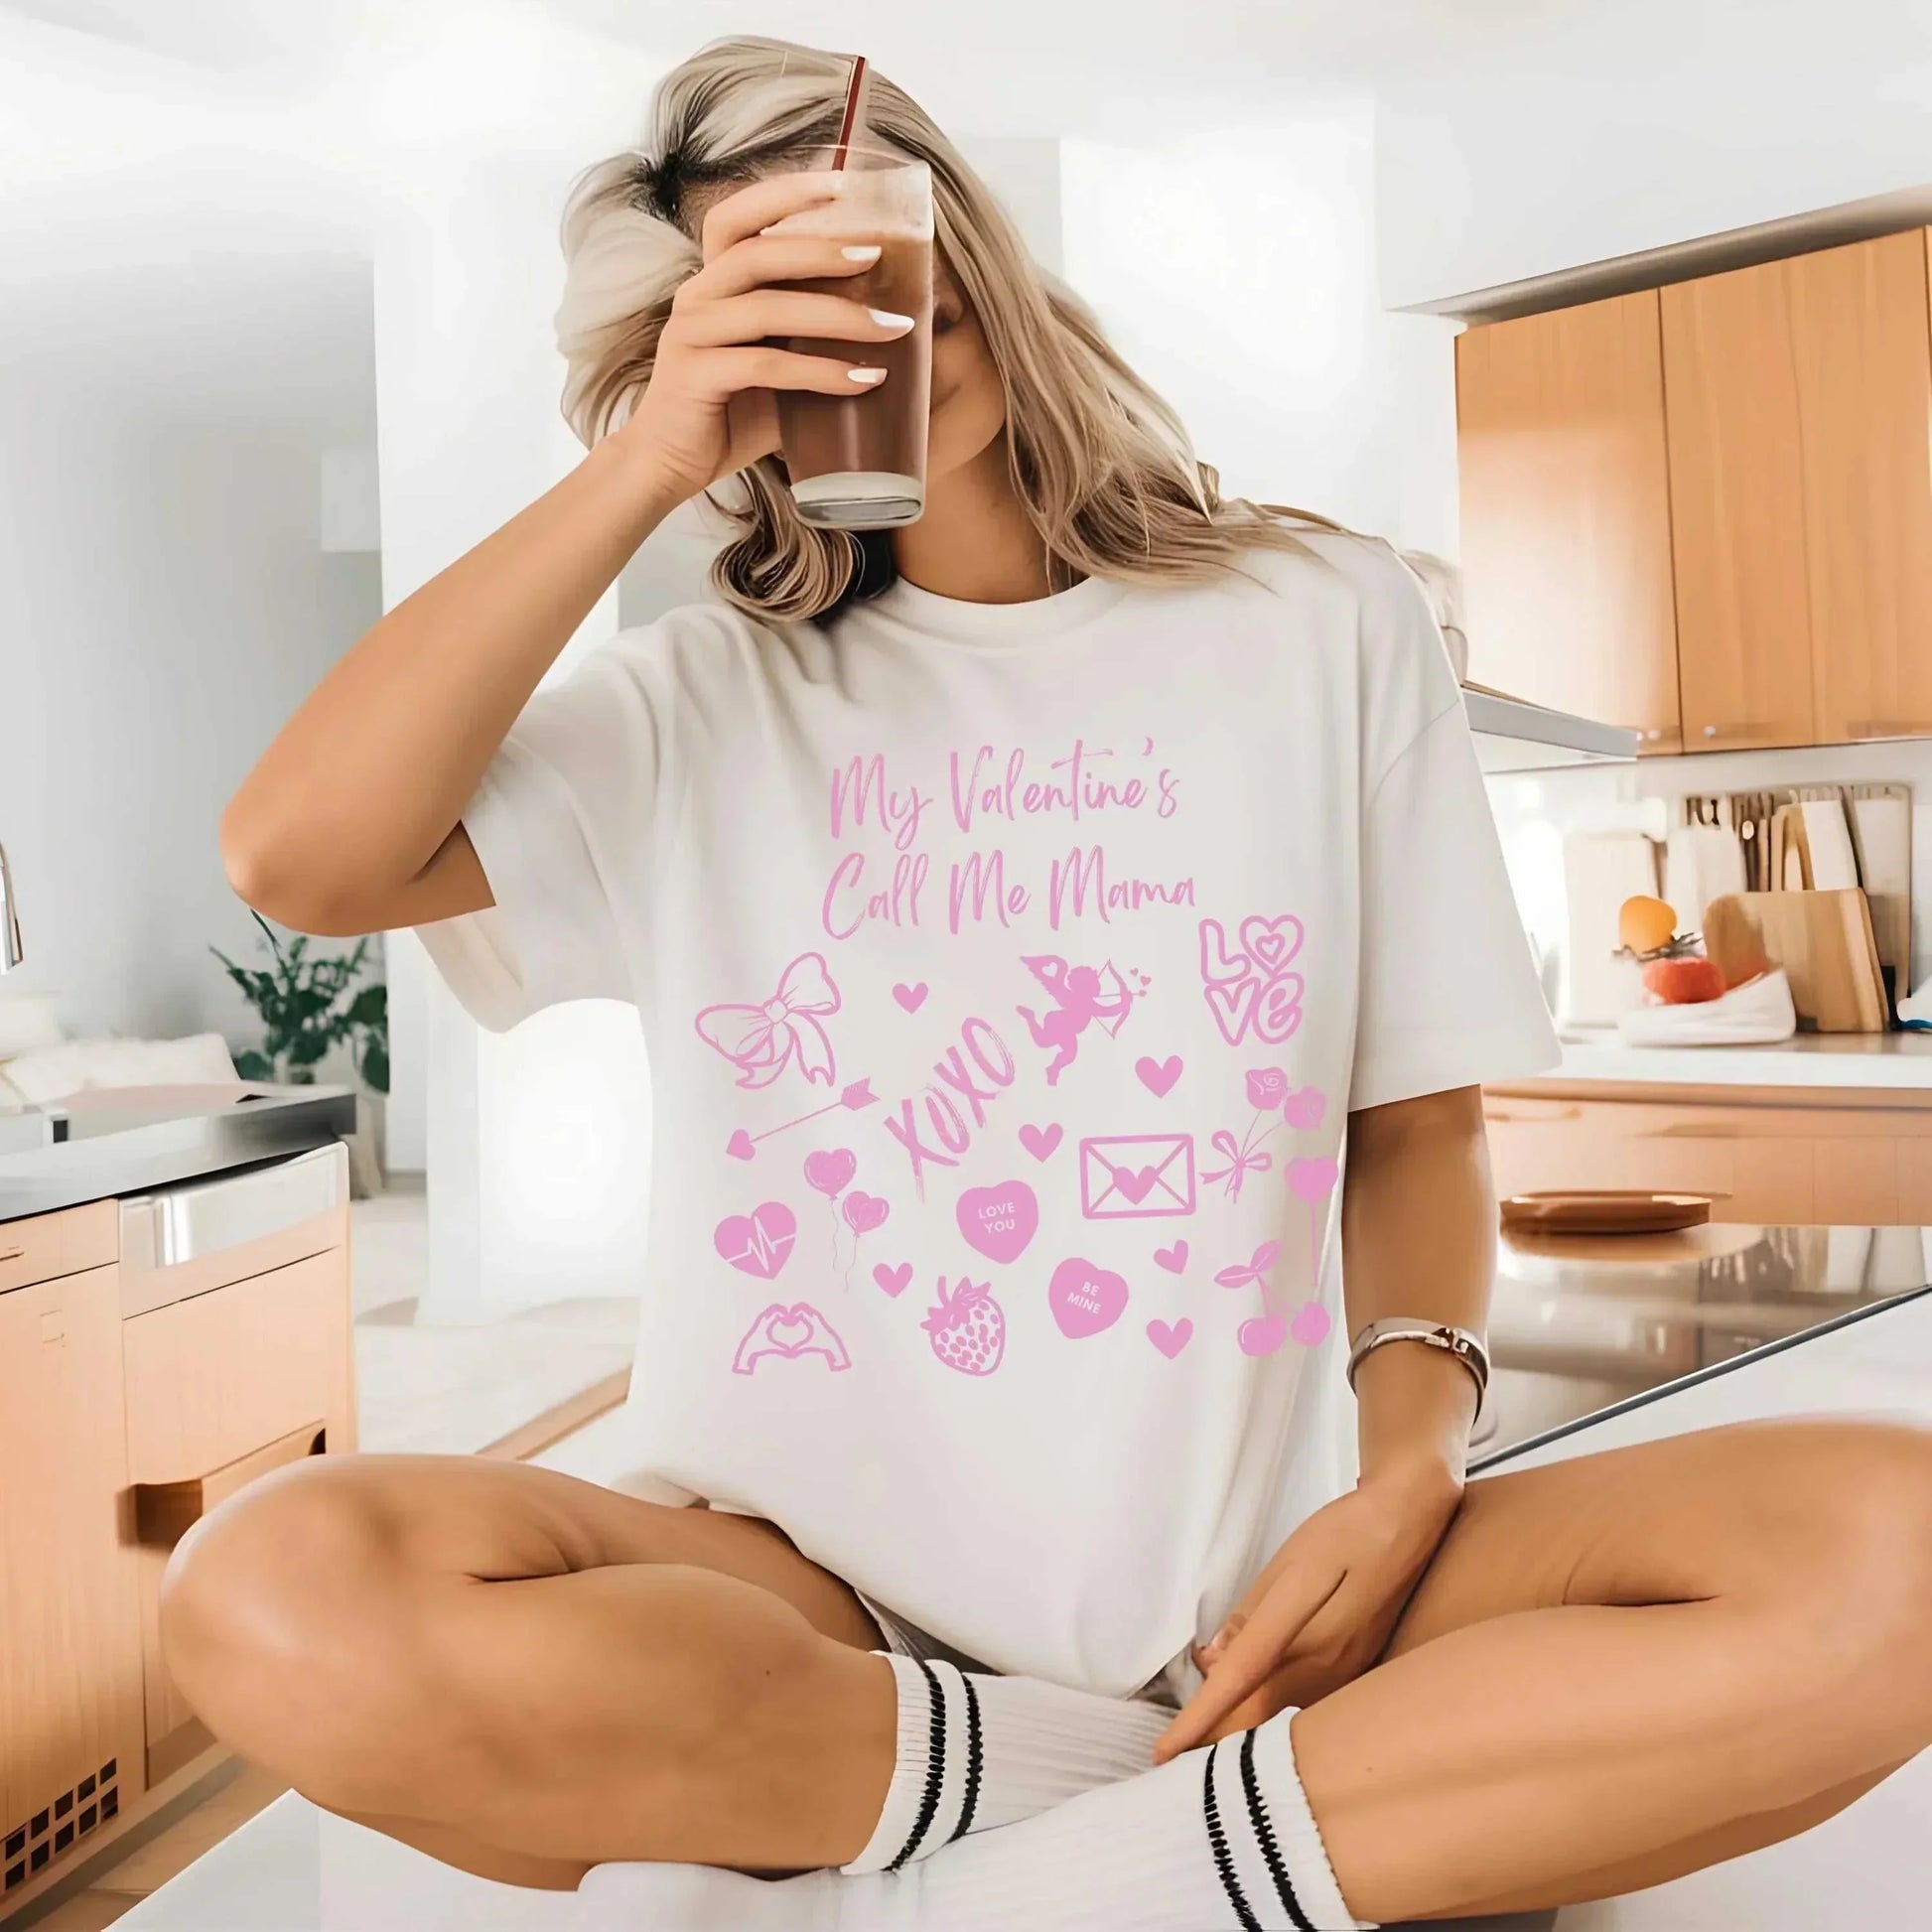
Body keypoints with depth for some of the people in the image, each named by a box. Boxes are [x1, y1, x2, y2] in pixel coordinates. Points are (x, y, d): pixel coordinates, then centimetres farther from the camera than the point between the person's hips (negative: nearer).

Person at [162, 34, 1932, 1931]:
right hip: (816, 1589, 0)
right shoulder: (713, 701, 8)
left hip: (1251, 1586, 1)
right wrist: (638, 467, -7)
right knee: (278, 1594, -30)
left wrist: (1409, 1466, -8)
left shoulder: (1325, 625, 10)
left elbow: (1418, 1134, 10)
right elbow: (296, 853, -7)